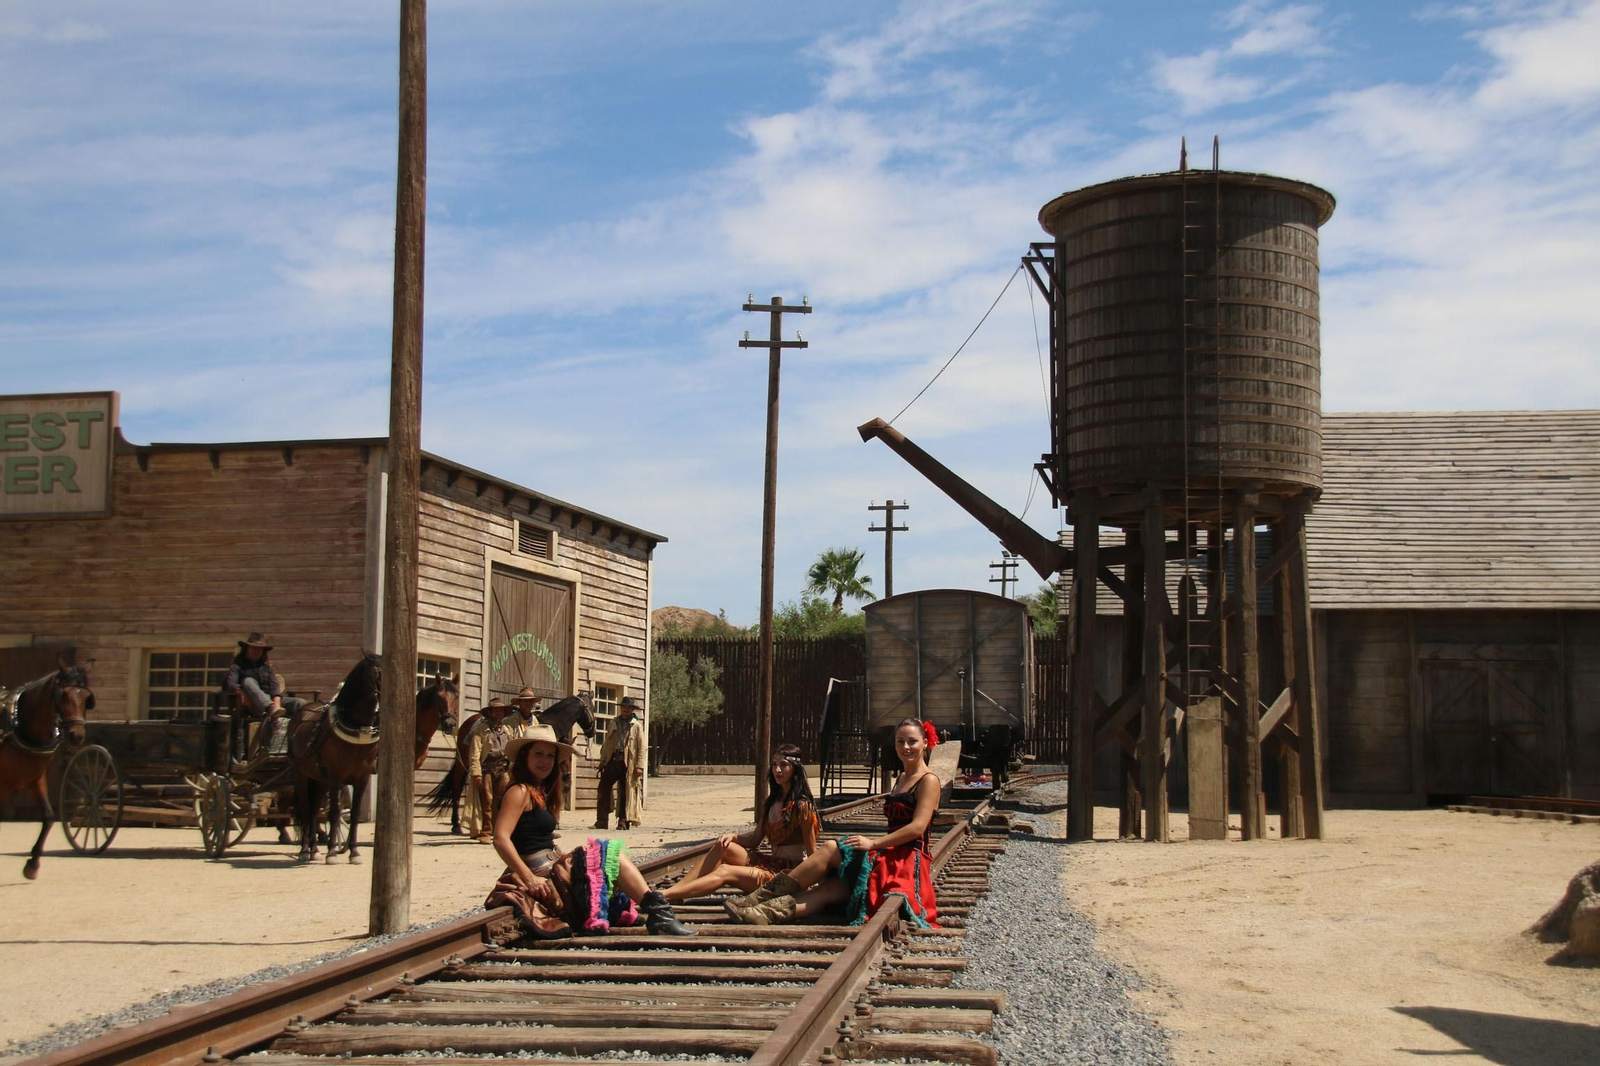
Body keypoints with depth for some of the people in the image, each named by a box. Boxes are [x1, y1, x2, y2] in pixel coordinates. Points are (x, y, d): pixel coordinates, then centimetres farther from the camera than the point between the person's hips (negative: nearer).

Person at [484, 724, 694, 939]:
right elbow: (500, 839, -21)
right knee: (613, 853, -8)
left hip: (554, 869, 10)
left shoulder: (541, 792, 18)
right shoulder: (520, 792, -11)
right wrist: (530, 879, -26)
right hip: (542, 876, -10)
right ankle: (658, 915, -12)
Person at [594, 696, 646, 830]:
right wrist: (602, 761, 11)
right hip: (612, 761, 3)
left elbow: (641, 748, -2)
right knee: (603, 789, -2)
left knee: (625, 793, 1)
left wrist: (639, 766, -10)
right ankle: (601, 821, 3)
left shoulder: (637, 726, 3)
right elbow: (606, 744, 17)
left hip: (628, 764, -3)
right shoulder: (614, 723, 14)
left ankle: (623, 822, 8)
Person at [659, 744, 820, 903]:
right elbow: (754, 840, 12)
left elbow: (813, 855, -11)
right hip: (772, 863, 8)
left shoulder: (802, 806, -11)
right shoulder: (773, 801, 14)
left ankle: (662, 897, -27)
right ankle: (673, 894, -18)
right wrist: (733, 836, -7)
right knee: (722, 847, -9)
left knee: (725, 872, -20)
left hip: (790, 872, -8)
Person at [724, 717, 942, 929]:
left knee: (830, 849, -17)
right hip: (889, 859, 7)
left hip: (908, 863, -7)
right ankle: (768, 914, -35)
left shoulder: (929, 781, -4)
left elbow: (918, 827, -17)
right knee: (829, 888, -16)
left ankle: (767, 895, -15)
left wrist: (874, 843, -19)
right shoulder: (902, 778, 24)